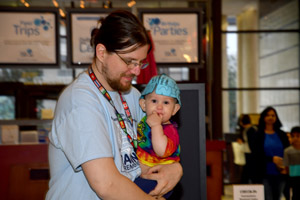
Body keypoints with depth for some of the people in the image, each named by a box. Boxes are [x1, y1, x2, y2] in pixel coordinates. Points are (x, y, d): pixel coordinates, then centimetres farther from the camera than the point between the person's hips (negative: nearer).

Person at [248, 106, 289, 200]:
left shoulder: (282, 135, 11)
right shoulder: (256, 135, 2)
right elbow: (255, 154, -7)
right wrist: (272, 158, -19)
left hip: (280, 174, 3)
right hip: (264, 174, -3)